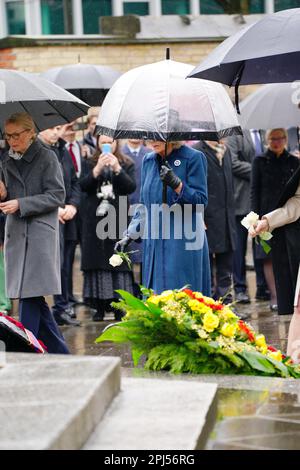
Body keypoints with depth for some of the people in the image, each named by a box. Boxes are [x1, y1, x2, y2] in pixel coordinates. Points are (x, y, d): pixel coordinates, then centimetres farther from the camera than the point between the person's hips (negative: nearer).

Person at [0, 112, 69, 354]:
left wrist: (20, 204, -15)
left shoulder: (46, 158, -4)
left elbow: (57, 197, -9)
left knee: (30, 297, -10)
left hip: (40, 234, -7)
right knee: (32, 298, 7)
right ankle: (60, 353, 16)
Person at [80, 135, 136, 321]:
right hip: (95, 220, 1)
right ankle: (99, 306, 3)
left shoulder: (127, 164, 8)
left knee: (119, 262, -4)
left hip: (118, 220, -1)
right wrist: (97, 169, -17)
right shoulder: (90, 164, 11)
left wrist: (117, 168, -19)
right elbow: (83, 186, -3)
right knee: (97, 262, -1)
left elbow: (131, 187, -6)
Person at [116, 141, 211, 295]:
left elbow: (201, 201, -10)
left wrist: (176, 184, -23)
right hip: (154, 247, 5)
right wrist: (129, 236, 11)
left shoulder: (193, 158, -5)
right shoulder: (148, 160, 12)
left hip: (184, 246, -5)